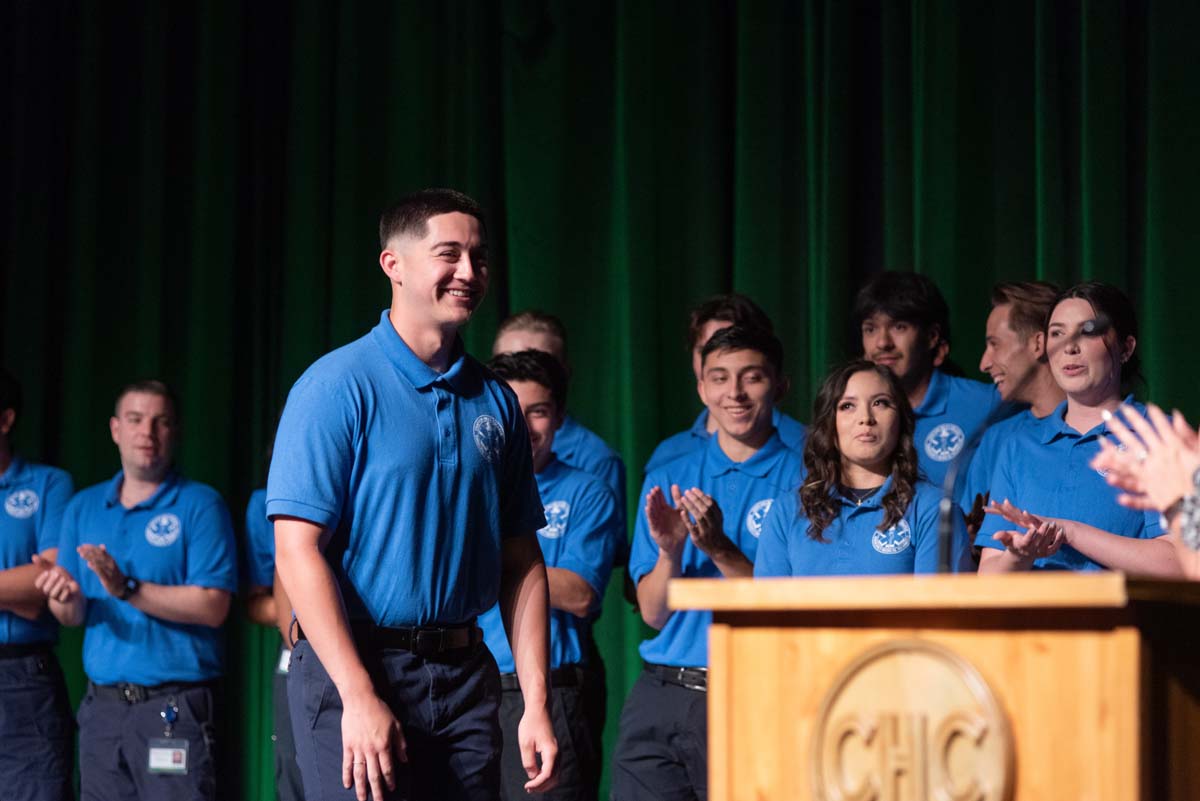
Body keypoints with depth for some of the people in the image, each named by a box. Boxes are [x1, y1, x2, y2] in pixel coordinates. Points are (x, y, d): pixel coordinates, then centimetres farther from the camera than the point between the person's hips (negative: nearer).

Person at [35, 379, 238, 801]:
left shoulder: (200, 505, -3)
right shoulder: (83, 507, 13)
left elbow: (213, 607, -13)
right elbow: (71, 616, 10)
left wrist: (127, 589, -21)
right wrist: (64, 599, -14)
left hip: (176, 707, -5)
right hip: (101, 704, 5)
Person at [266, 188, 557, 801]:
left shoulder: (496, 402, 11)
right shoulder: (339, 386, -7)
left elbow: (521, 562, 13)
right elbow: (296, 550, -13)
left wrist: (536, 704, 5)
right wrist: (359, 697, -19)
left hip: (465, 678, 5)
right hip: (353, 672, -5)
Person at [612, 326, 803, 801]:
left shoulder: (803, 480, 1)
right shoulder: (668, 480, 12)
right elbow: (654, 614, 8)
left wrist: (720, 549, -17)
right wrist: (669, 552, -11)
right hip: (661, 697, 3)